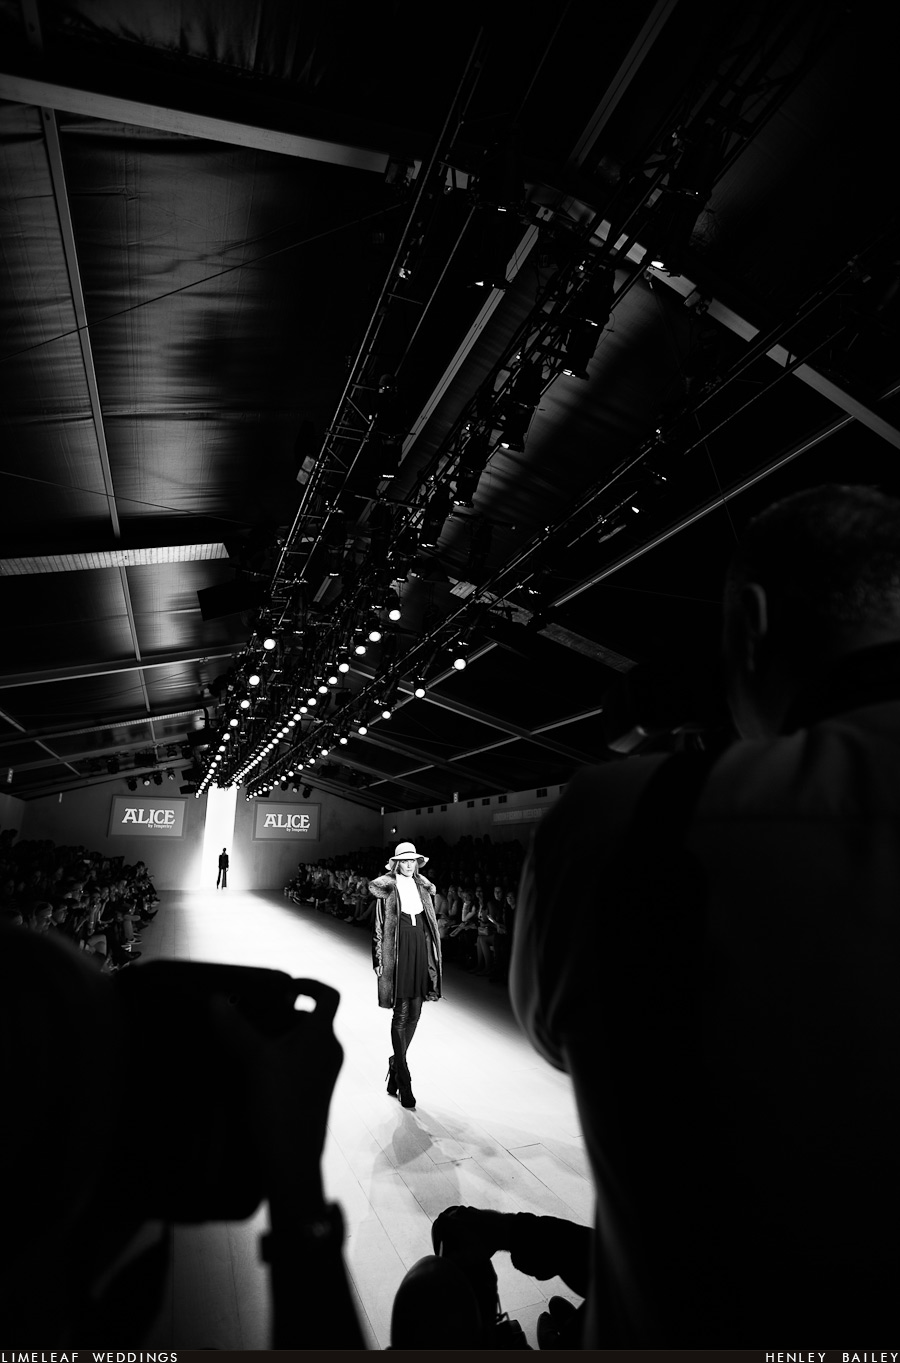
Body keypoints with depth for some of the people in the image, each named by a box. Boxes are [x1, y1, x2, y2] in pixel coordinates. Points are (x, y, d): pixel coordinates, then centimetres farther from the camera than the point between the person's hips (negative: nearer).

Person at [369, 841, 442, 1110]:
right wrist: (380, 960, -9)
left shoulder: (422, 888, 11)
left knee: (415, 1013, 10)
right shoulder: (387, 888, -4)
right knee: (401, 1013, -2)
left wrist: (432, 957, 12)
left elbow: (430, 924, 15)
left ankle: (396, 1063, 31)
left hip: (420, 950, 5)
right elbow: (380, 927, -4)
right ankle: (403, 1081, 8)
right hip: (397, 950, -5)